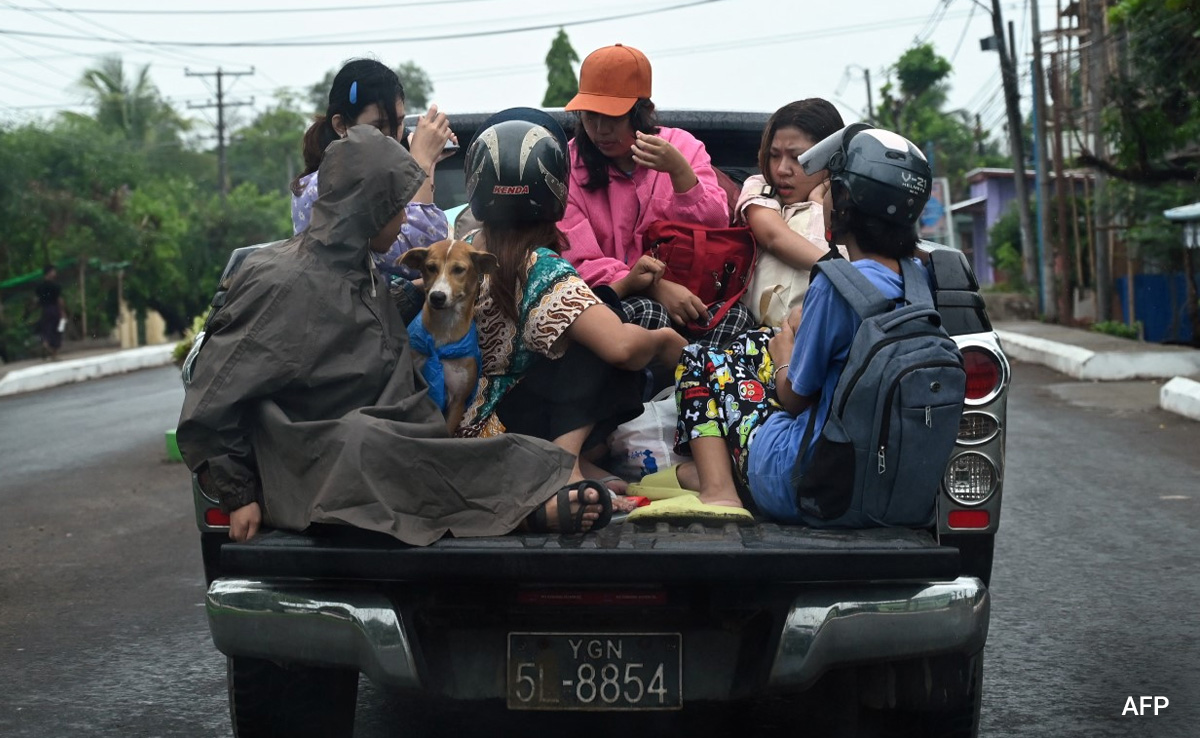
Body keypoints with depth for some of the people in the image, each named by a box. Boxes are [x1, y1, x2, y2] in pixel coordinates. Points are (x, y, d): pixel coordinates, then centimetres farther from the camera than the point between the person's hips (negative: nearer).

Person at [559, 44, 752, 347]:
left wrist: (679, 171, -17)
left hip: (681, 295, 2)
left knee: (733, 313, -29)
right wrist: (654, 288, -23)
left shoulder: (682, 146, 7)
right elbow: (579, 263, -9)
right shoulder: (568, 164, 0)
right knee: (647, 313, -34)